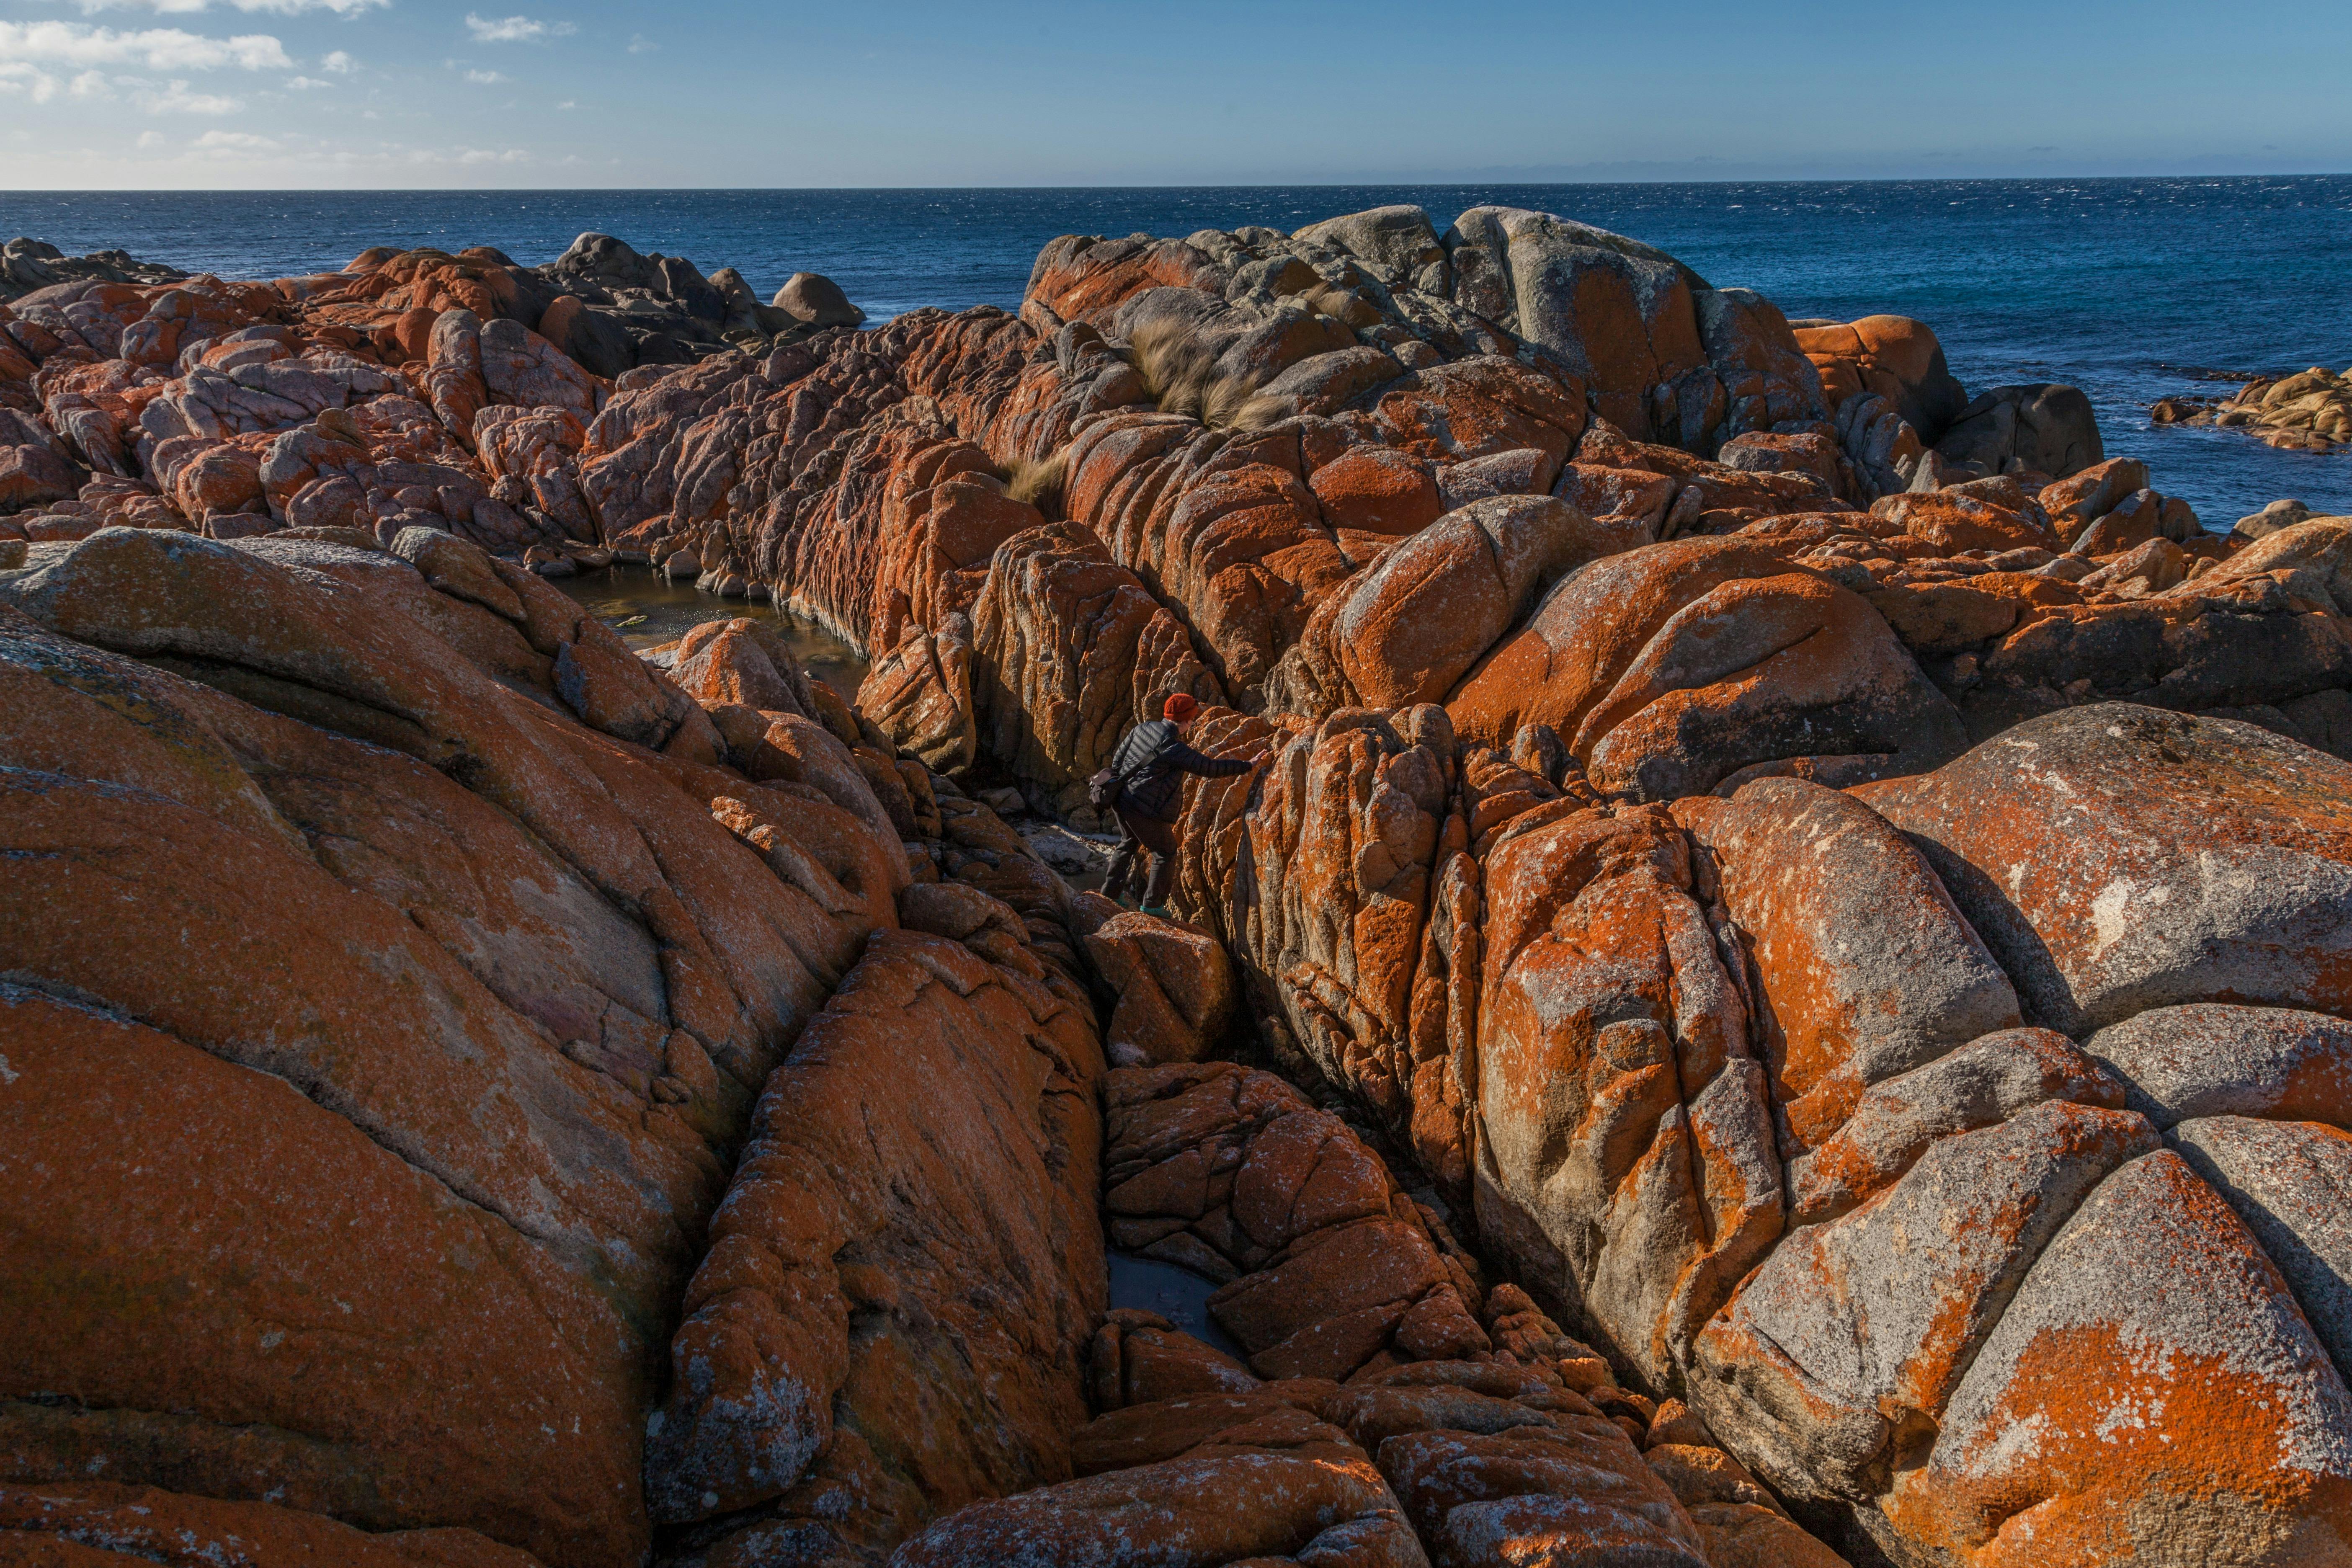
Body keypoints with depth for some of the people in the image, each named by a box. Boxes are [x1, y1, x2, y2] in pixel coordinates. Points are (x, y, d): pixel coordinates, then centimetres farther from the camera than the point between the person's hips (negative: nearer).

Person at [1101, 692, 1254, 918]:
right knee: (1165, 853, 11)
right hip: (1146, 811, -8)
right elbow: (1210, 768, -19)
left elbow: (1118, 758, 12)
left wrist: (1119, 783, 27)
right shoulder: (1174, 749, -22)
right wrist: (1247, 766, -11)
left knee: (1130, 842, 30)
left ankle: (1112, 889, 35)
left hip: (1122, 799, 8)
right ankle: (1153, 903, 17)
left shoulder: (1142, 729, 1)